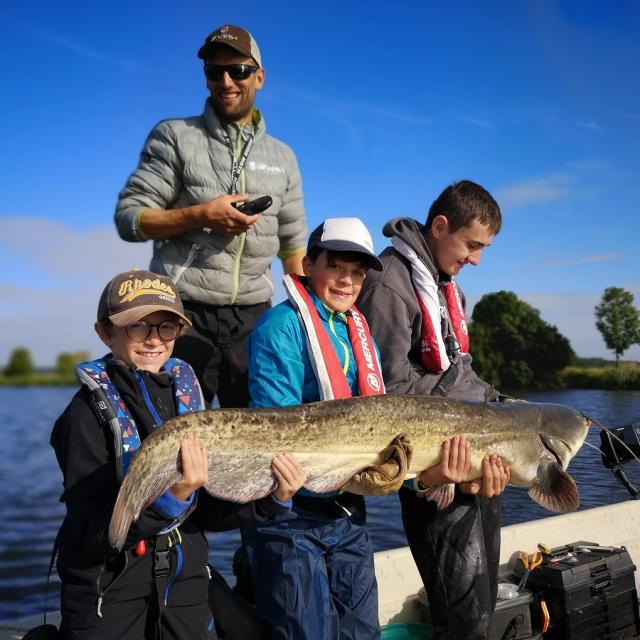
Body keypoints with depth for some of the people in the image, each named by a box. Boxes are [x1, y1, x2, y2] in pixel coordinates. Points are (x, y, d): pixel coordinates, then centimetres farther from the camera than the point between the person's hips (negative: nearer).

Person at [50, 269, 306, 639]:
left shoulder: (187, 393, -1)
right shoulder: (89, 412, -15)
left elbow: (207, 512, 2)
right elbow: (92, 536, -20)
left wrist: (274, 499, -12)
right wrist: (170, 497, -31)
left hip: (186, 586, 5)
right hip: (107, 595, -4)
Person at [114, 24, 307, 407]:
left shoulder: (283, 157, 14)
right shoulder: (175, 136, 4)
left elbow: (294, 246, 18)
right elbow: (128, 218, -2)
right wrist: (201, 215, -15)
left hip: (253, 318, 3)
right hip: (185, 315, -3)